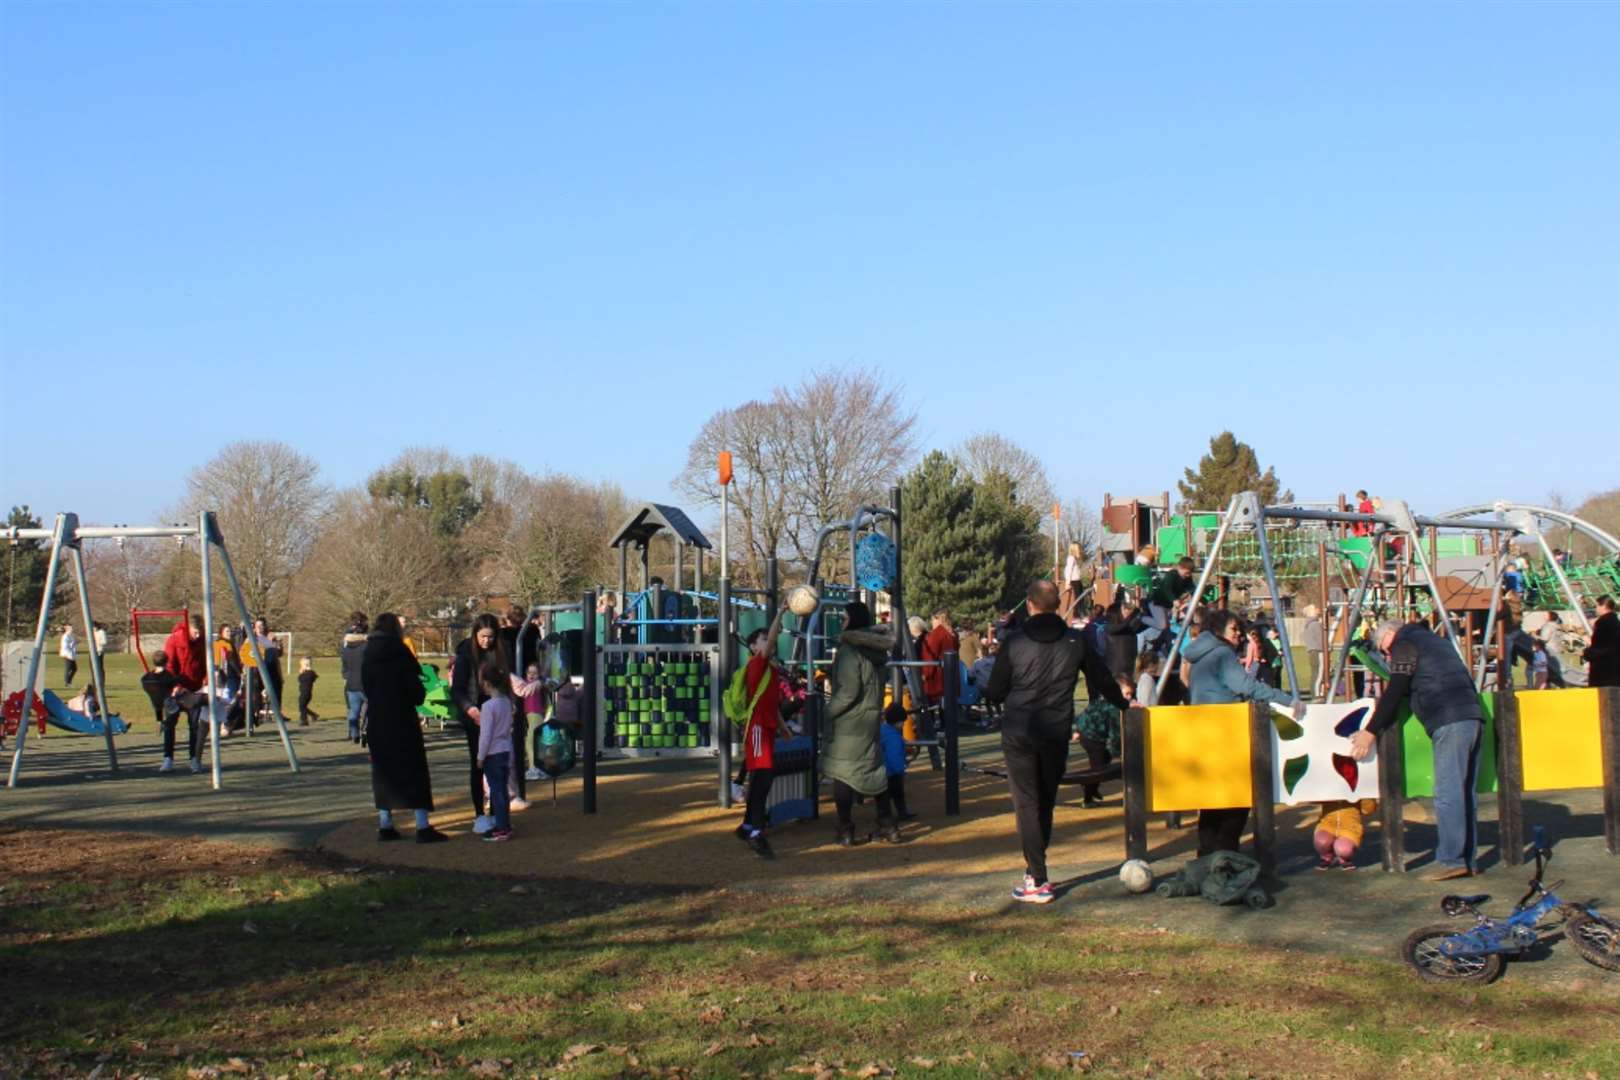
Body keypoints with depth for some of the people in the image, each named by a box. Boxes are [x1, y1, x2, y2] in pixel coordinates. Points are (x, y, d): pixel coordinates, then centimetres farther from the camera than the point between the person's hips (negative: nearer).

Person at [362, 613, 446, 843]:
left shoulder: (367, 655, 4)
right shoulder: (399, 652, -12)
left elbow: (364, 688, 8)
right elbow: (415, 689, -12)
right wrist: (420, 694, 8)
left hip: (376, 722, 5)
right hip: (402, 721, -5)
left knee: (383, 771, 13)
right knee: (413, 771, -1)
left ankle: (385, 825, 13)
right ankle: (423, 826, -5)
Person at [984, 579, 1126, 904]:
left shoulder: (1013, 642, -8)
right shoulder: (1076, 641, -2)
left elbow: (996, 691, -3)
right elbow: (1102, 679, 9)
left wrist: (983, 693, 21)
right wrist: (1124, 704, 28)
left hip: (1019, 732, -2)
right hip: (1057, 733, 2)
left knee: (1026, 803, 1)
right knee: (1045, 802, 17)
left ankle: (1038, 880, -6)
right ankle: (1034, 868, 23)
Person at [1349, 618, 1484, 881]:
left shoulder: (1404, 644, 4)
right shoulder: (1434, 641, 30)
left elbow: (1394, 693, -3)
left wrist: (1371, 731, 1)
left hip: (1450, 722, -9)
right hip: (1473, 716, 9)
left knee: (1447, 793, -10)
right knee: (1464, 793, 10)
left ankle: (1451, 860, -13)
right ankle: (1466, 860, 11)